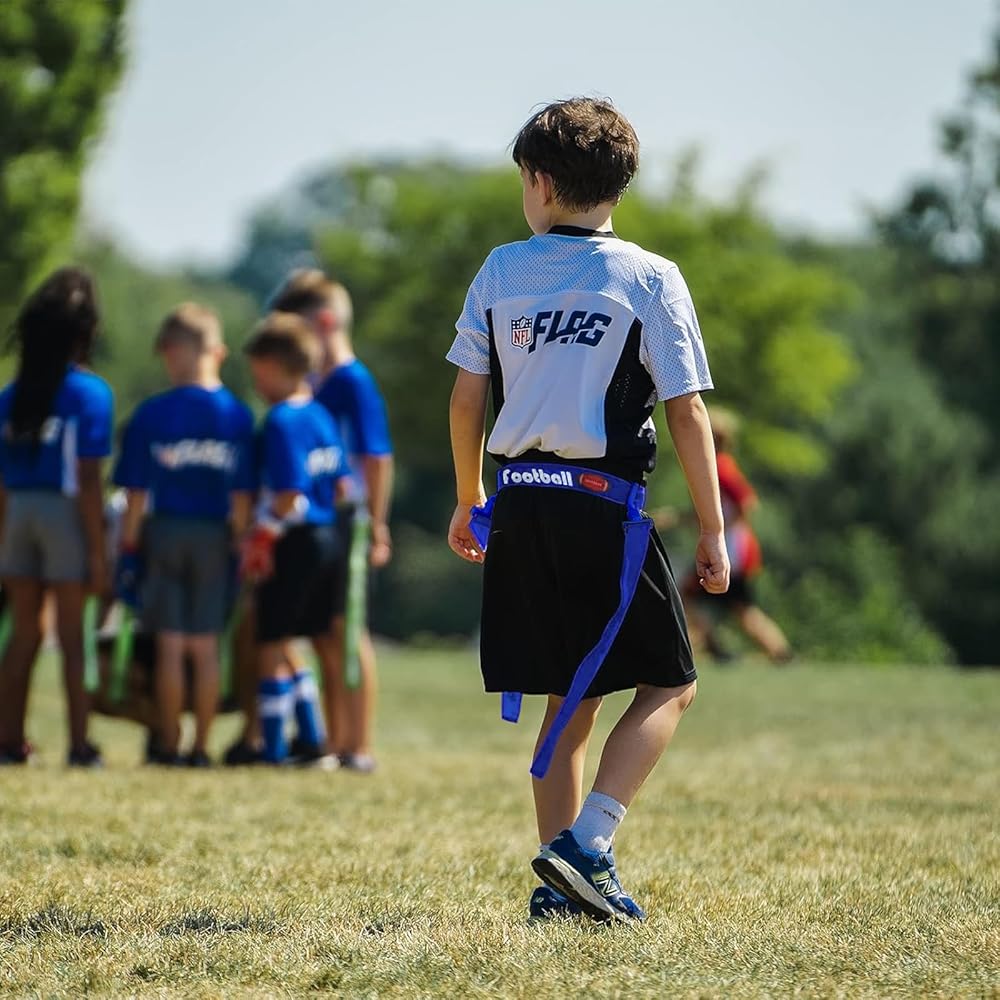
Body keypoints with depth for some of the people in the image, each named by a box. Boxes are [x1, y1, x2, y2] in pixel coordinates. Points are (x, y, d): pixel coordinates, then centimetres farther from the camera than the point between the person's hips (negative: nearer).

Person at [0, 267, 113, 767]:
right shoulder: (90, 393, -9)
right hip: (65, 513, -4)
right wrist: (97, 552, -7)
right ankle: (79, 744, 5)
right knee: (71, 635, 4)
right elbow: (88, 482, -11)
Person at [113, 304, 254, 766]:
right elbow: (242, 496, -2)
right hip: (214, 536, 1)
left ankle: (169, 745, 7)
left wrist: (128, 549, 1)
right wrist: (241, 545, 6)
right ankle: (201, 746, 8)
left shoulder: (150, 414, -6)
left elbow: (137, 493, -5)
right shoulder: (237, 416, -2)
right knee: (206, 647, 7)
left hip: (163, 532, -1)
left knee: (170, 644, 5)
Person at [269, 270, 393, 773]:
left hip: (346, 521, -8)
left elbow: (378, 459, -13)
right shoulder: (311, 386, 14)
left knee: (348, 633, -4)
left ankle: (360, 747, 1)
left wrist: (377, 528, -15)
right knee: (326, 636, 11)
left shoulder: (353, 383, -11)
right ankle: (335, 744, 18)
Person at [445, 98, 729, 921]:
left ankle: (563, 883, 11)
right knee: (669, 684, 6)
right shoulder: (650, 279, -3)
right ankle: (585, 845, -10)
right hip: (604, 506, -4)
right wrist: (713, 532, 1)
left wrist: (469, 505, 21)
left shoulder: (501, 271, 6)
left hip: (518, 505, 5)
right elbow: (687, 413, -5)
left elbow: (466, 399, 8)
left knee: (574, 696, 14)